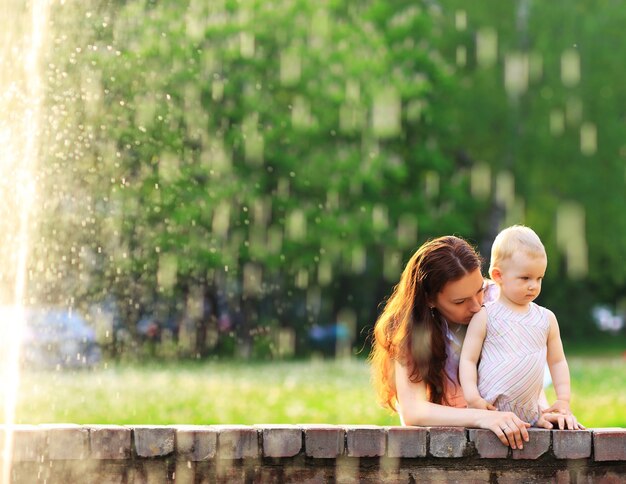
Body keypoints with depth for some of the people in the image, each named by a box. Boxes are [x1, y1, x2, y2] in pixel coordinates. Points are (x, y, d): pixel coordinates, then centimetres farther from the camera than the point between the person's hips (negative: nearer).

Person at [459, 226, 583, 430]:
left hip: (529, 414, 4)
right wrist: (472, 398, -13)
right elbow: (468, 359, -1)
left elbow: (557, 361, 20)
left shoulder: (546, 319, 13)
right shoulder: (485, 317, 1)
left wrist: (563, 400, 10)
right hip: (489, 411, -4)